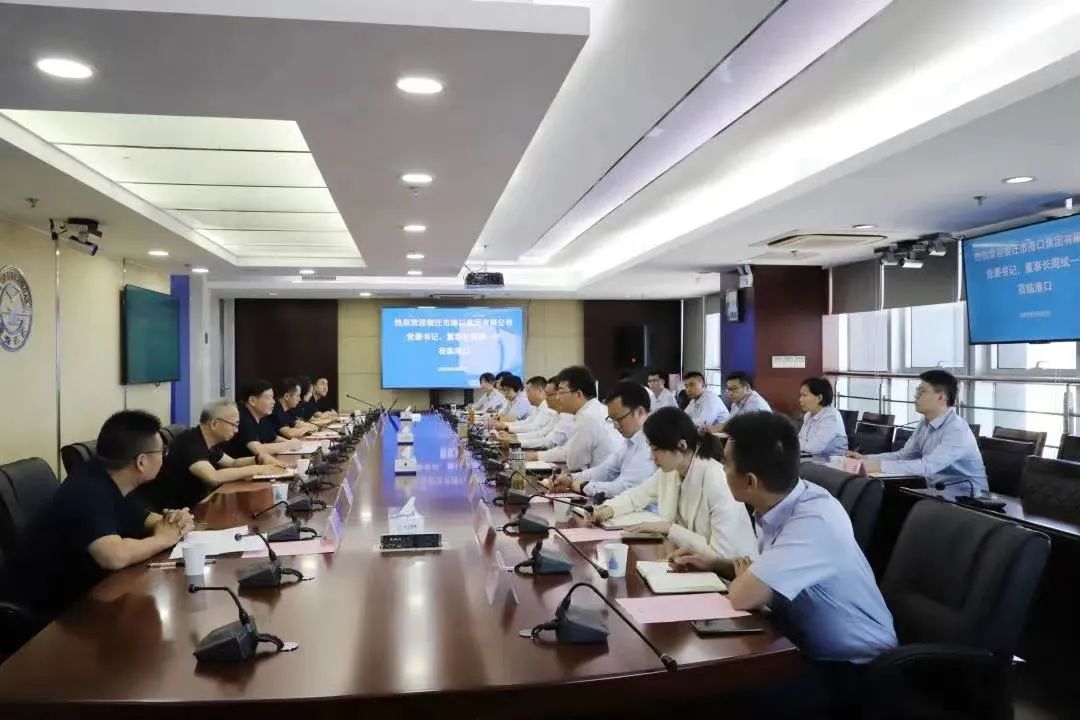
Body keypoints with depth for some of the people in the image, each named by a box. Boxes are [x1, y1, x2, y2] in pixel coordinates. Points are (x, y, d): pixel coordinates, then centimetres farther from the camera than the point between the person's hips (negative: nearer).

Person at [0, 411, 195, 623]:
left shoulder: (109, 482, -1)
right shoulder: (87, 493, -26)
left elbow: (148, 520, 12)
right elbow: (114, 556, -41)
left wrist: (175, 521, -10)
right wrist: (162, 539, -22)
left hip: (75, 596, 8)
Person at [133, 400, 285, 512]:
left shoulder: (209, 442, 4)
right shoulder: (188, 443, -22)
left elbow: (232, 464, 20)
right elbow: (213, 477, -35)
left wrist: (260, 459, 1)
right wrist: (255, 469, -25)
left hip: (188, 507, 8)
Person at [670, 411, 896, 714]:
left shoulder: (814, 522, -30)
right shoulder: (780, 503, -4)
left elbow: (744, 596, -33)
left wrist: (741, 572, -11)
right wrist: (716, 562, 1)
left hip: (853, 668, -7)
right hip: (807, 646, 7)